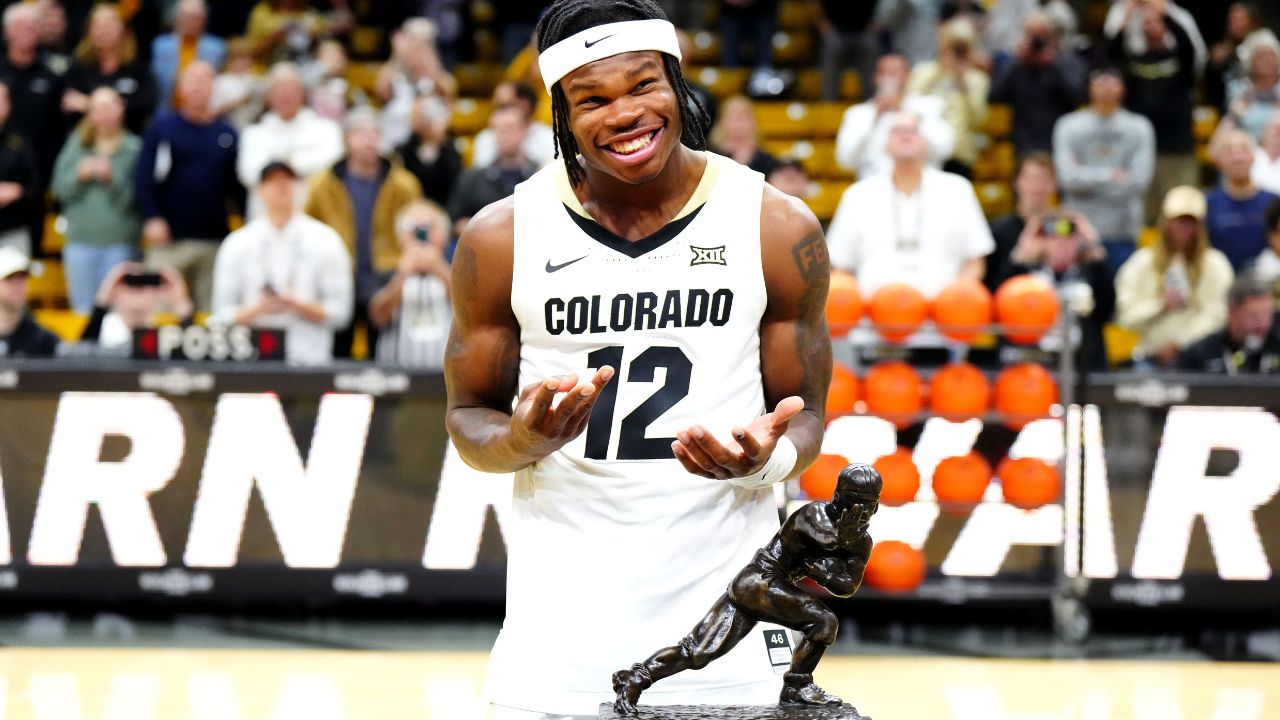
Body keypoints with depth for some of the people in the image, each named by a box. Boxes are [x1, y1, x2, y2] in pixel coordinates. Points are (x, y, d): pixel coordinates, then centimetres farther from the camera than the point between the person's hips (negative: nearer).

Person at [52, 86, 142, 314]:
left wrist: (112, 179, -21)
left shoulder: (134, 148, -1)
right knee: (83, 308, 5)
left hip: (120, 244, -3)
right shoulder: (76, 145, 9)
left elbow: (134, 198, -7)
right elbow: (60, 189, 5)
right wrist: (79, 176, -12)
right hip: (81, 239, 3)